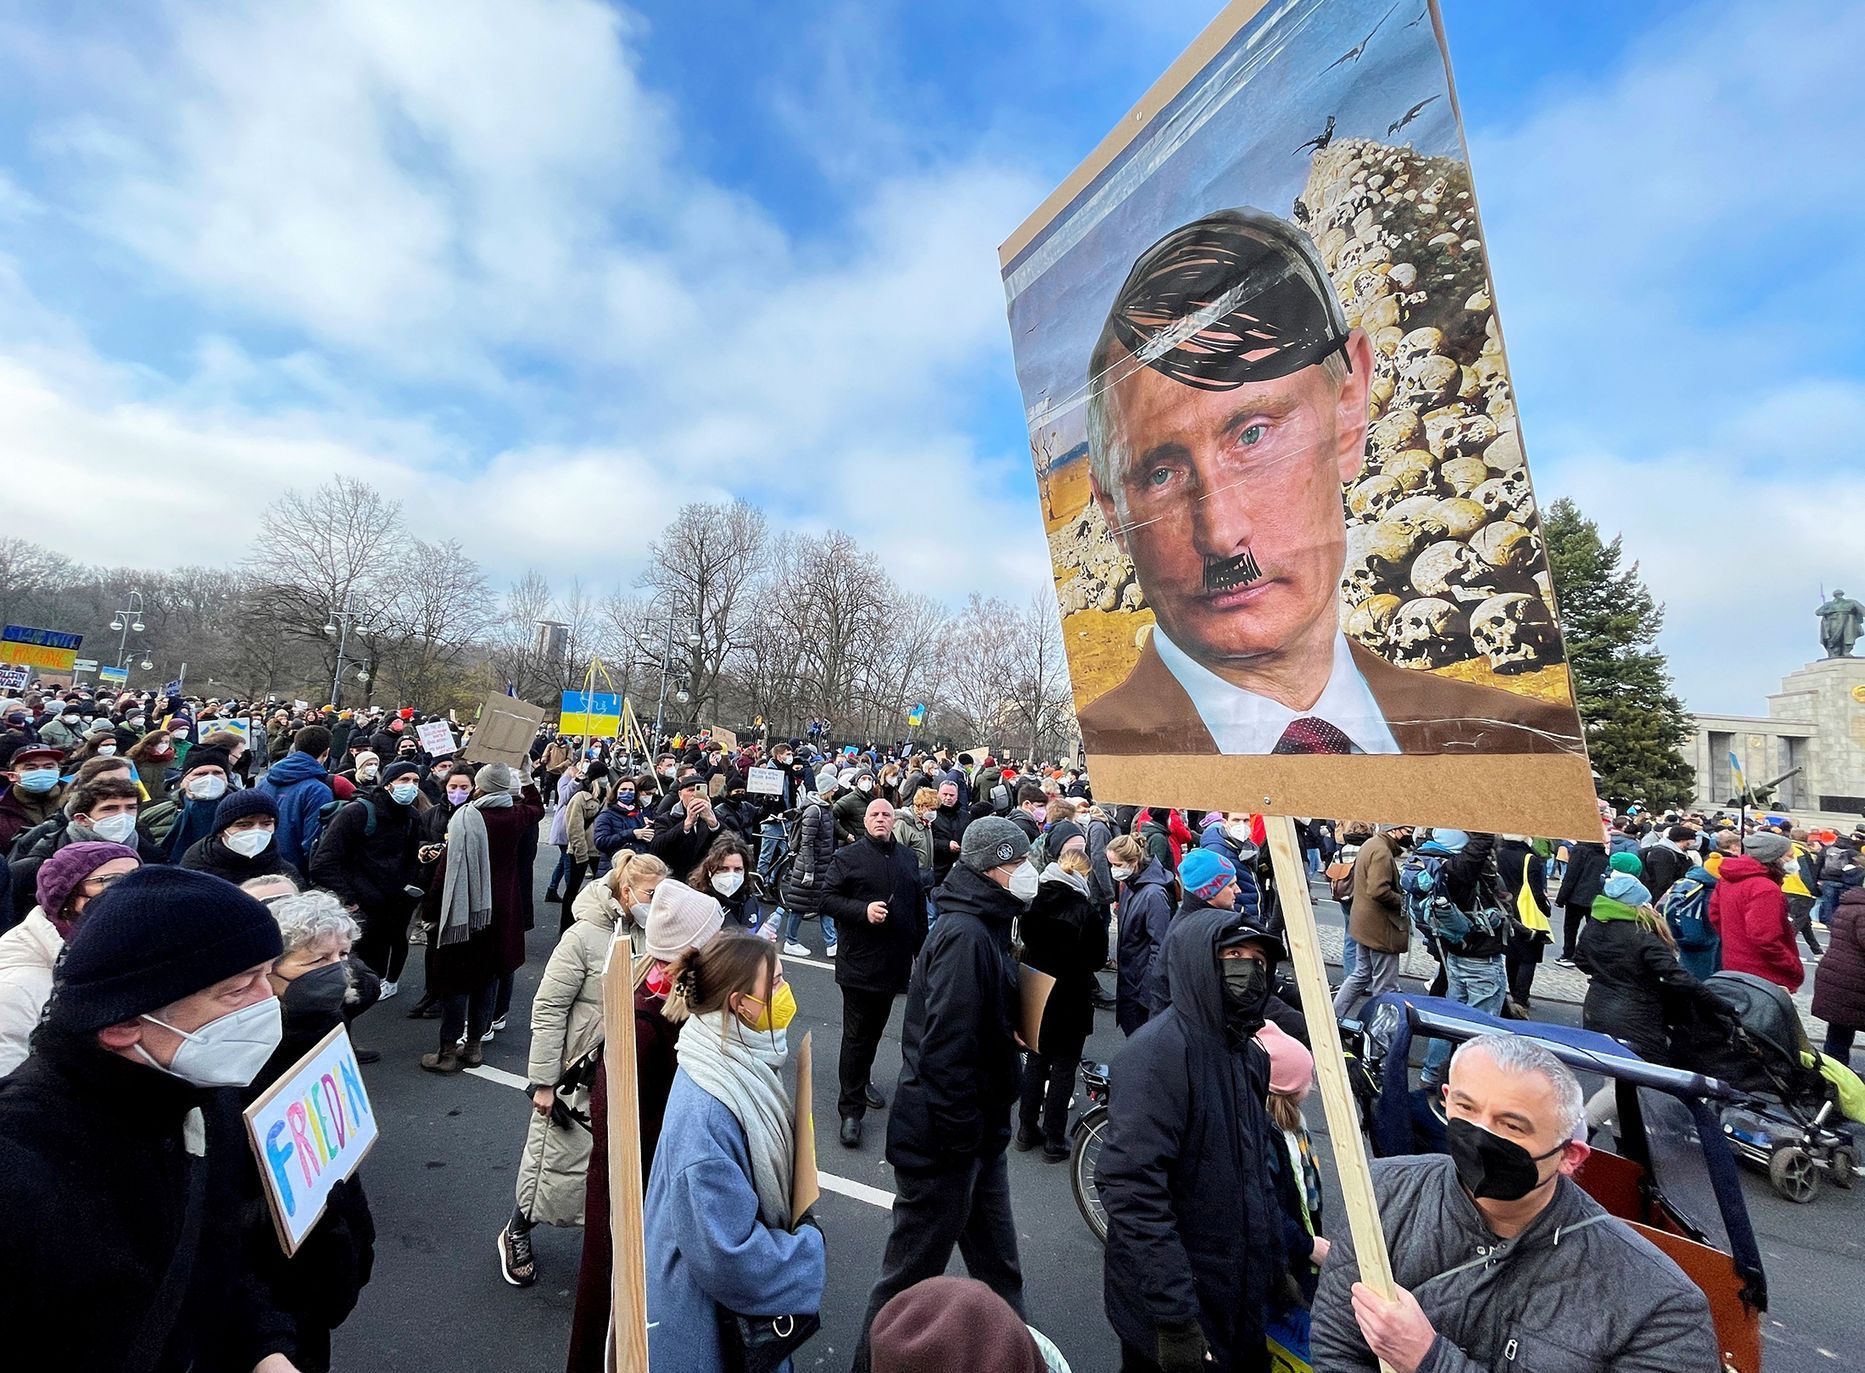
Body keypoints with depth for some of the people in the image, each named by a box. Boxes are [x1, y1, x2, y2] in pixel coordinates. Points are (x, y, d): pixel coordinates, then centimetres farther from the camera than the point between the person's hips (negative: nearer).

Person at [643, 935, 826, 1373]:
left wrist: (797, 1230, 2)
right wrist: (809, 1247, -18)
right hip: (707, 1316, -7)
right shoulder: (706, 1112, -36)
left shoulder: (744, 1059, -9)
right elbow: (725, 1255, -31)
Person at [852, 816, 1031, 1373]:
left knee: (999, 1267, 23)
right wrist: (959, 1136, -21)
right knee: (911, 1275, 12)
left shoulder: (984, 928, 6)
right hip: (944, 1142, -9)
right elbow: (946, 1047, -28)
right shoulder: (966, 935, -26)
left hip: (978, 1135, 9)